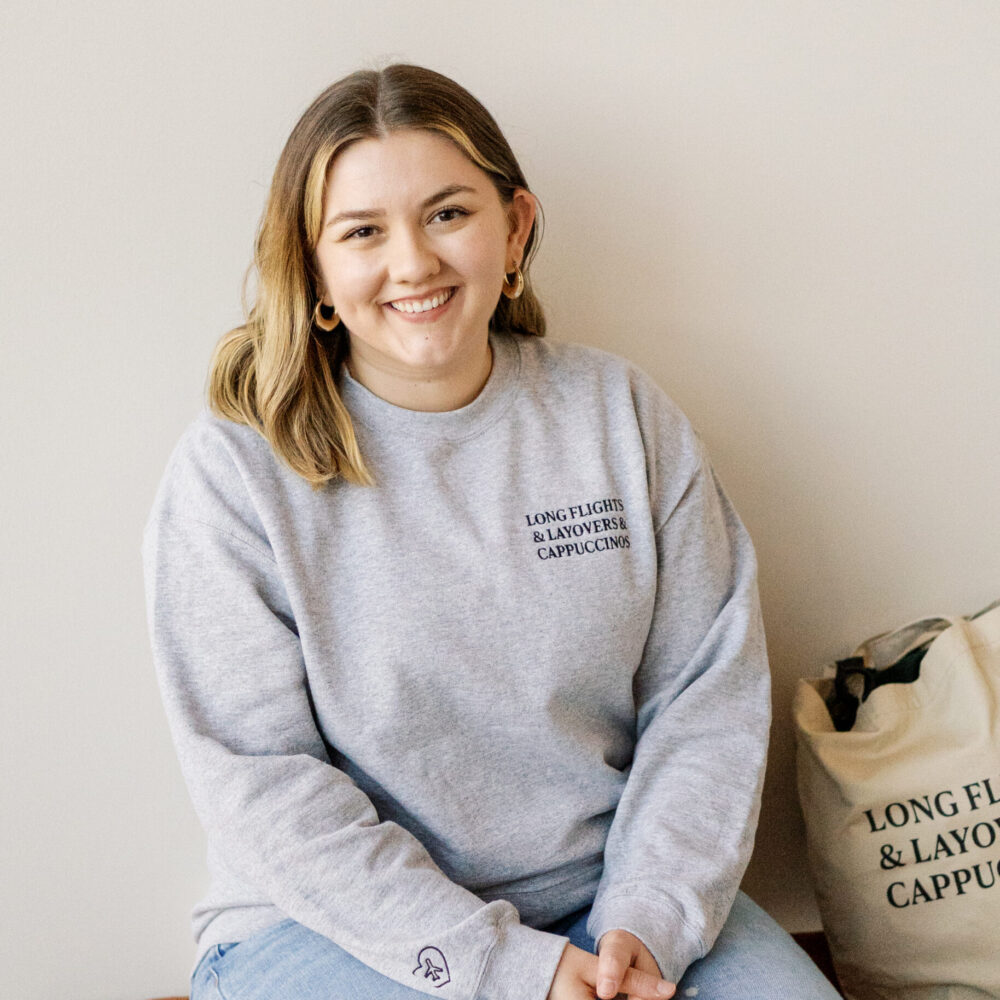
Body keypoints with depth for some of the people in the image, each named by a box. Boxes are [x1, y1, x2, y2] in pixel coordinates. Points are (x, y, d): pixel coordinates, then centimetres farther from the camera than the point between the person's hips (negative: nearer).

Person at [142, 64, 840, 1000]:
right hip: (337, 919, -2)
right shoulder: (232, 473, -9)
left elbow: (708, 697, 0)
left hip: (614, 894, 3)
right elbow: (261, 783, -12)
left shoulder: (621, 413, 1)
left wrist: (648, 924, -12)